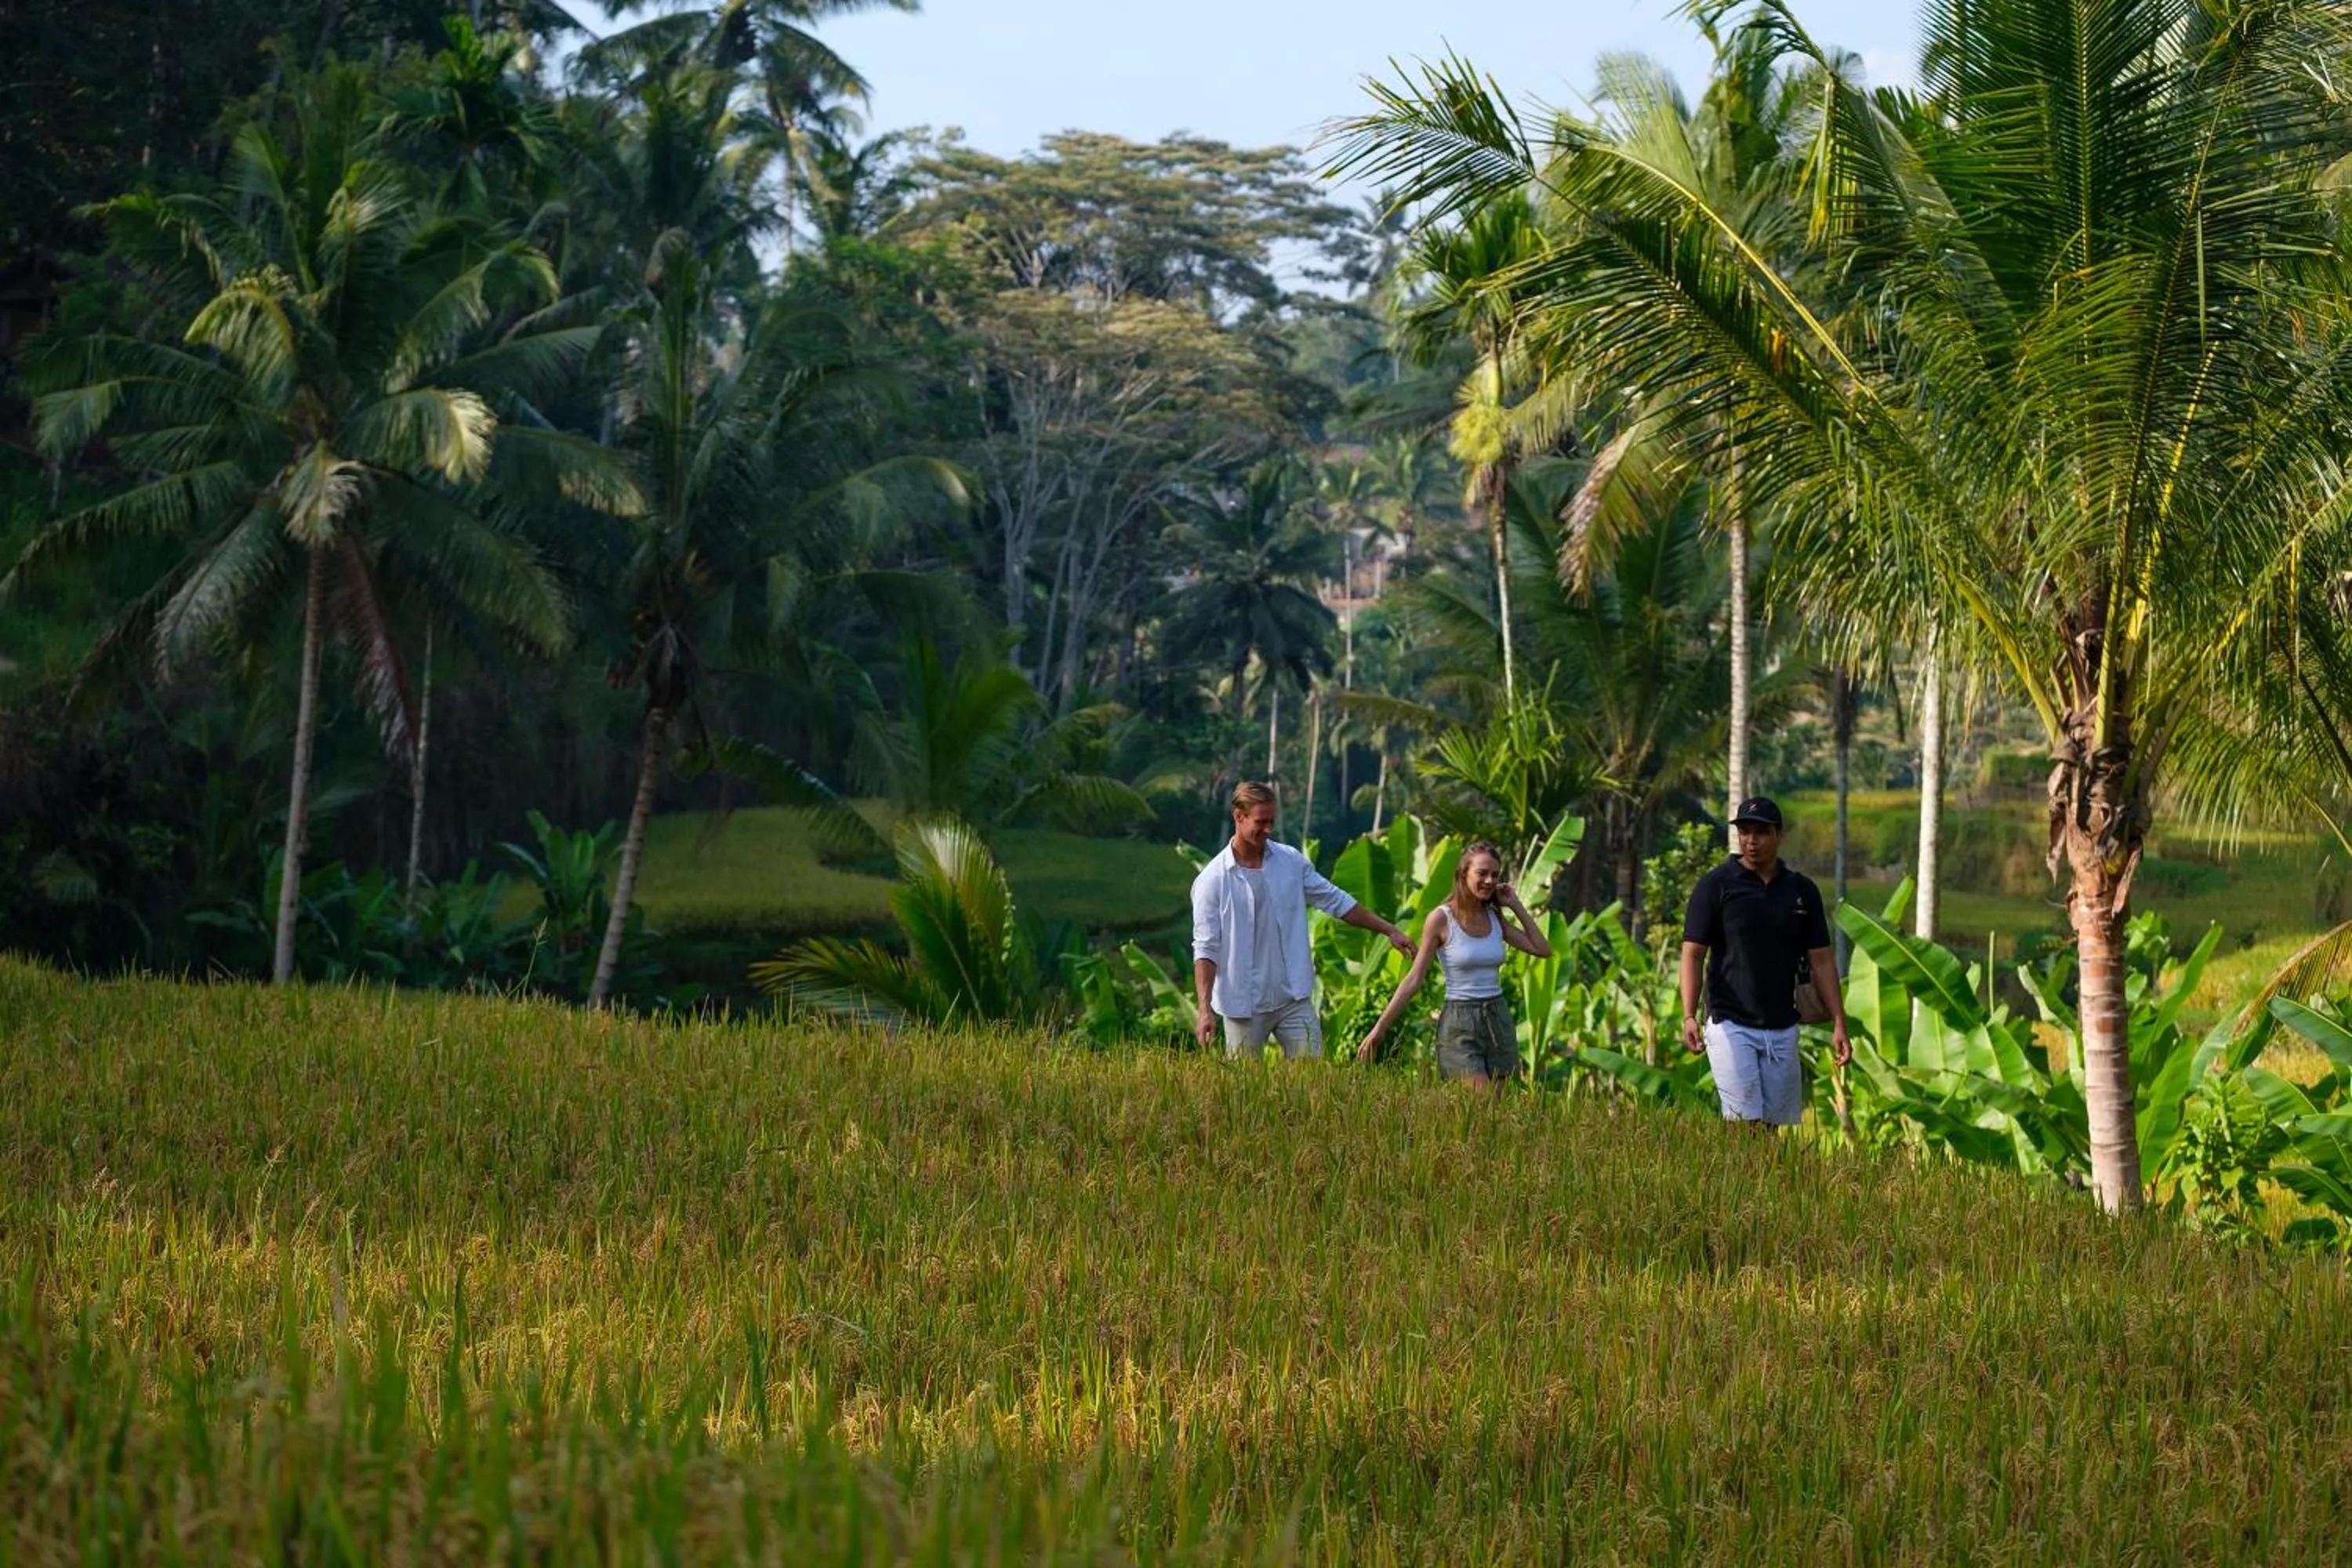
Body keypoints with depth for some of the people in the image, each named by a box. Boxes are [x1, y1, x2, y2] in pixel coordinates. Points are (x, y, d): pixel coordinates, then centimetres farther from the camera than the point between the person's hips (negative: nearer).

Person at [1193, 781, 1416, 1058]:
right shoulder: (1212, 880, -8)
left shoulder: (1292, 862, 4)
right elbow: (1206, 949, -10)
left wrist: (1389, 931, 12)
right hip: (1243, 1005, -3)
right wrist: (1205, 1010, -19)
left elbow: (1337, 902, 13)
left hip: (1294, 999, 3)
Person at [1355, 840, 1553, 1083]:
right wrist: (1381, 1027, -8)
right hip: (1460, 1024, -5)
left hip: (1499, 1020, 5)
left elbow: (1543, 950, 7)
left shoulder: (1495, 918, 7)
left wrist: (1517, 907, 3)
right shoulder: (1442, 919, -8)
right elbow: (1415, 978, -5)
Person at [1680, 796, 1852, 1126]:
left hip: (1783, 1029, 4)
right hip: (1730, 1024, -4)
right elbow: (1693, 953, -5)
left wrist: (1839, 1024, 3)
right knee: (1745, 1123, -13)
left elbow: (1822, 960, 10)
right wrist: (1689, 1017, -17)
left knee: (1775, 1124, 5)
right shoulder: (1715, 885, -2)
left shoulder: (1802, 890, 9)